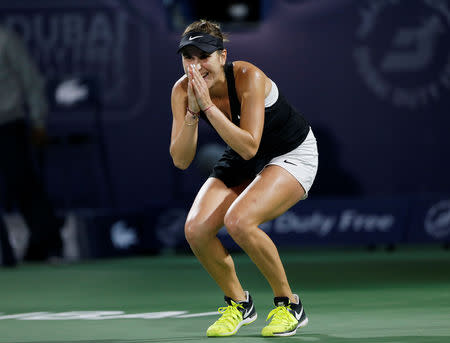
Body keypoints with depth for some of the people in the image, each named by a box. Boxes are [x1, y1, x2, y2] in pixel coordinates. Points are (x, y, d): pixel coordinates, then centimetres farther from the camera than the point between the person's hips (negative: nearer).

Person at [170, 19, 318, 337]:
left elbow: (249, 147, -36)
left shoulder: (249, 78, -31)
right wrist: (192, 113, -32)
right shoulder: (183, 91, -15)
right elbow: (180, 160, -18)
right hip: (242, 162, 6)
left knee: (238, 220, -30)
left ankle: (289, 305, -9)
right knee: (196, 229, -16)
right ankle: (238, 303, 10)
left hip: (292, 154, -6)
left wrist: (209, 106, -40)